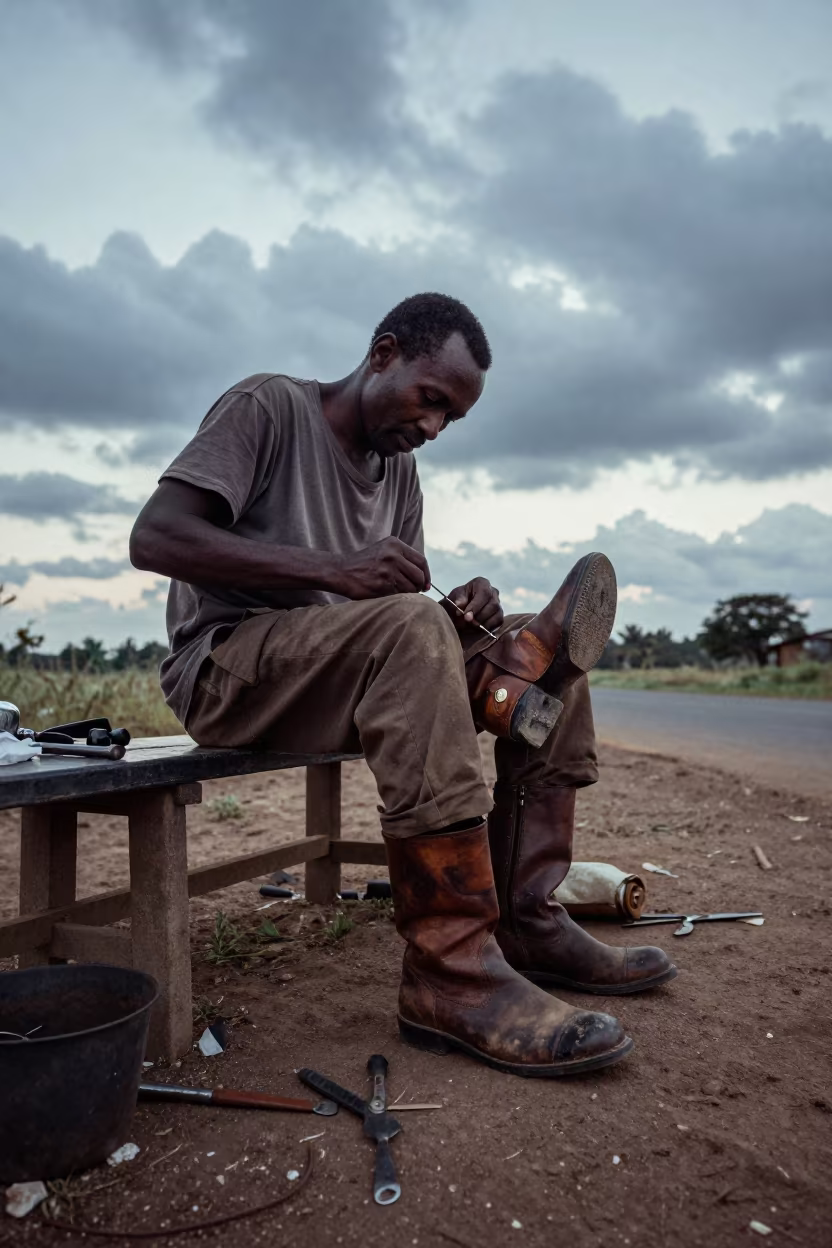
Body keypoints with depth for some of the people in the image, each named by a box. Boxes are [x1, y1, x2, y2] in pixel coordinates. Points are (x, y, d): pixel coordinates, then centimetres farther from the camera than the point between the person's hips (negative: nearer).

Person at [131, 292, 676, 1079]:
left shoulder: (400, 467, 16)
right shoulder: (269, 407, -5)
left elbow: (406, 596, 12)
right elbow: (154, 538, -18)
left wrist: (460, 615, -13)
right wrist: (334, 568, -29)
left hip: (361, 672, 8)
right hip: (224, 669, -7)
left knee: (546, 654, -4)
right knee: (409, 627, -35)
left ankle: (525, 920, -9)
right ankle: (452, 970, -32)